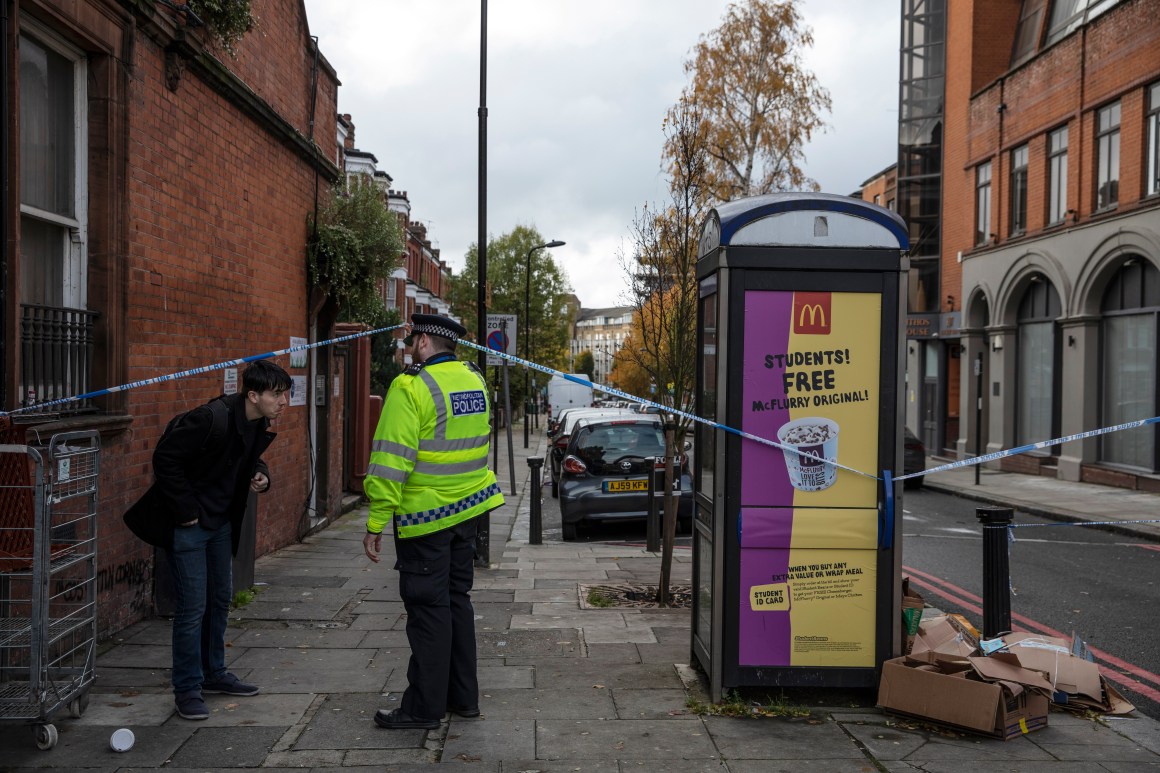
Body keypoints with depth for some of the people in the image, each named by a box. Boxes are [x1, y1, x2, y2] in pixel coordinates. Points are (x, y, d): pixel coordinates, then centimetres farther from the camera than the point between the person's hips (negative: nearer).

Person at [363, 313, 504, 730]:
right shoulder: (475, 381, 8)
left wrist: (376, 523, -16)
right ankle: (463, 696, 25)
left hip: (425, 517, -7)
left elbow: (391, 462, -19)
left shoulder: (411, 387, -16)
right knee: (456, 599, 16)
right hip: (468, 509, 8)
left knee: (428, 607, 0)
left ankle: (424, 707, 9)